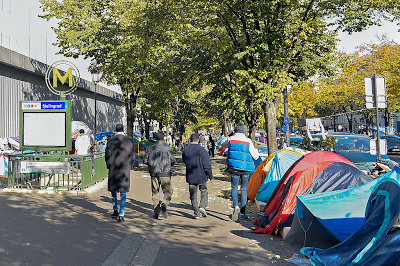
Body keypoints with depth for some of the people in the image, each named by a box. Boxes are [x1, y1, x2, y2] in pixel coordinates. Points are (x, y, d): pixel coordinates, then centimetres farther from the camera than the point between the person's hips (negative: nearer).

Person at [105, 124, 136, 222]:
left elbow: (108, 156, -3)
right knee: (123, 191, 4)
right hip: (125, 169, 0)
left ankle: (115, 210, 24)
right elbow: (133, 157, 1)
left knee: (113, 188, 20)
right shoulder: (129, 141, -1)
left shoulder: (111, 141, -3)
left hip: (113, 169, 0)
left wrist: (109, 166, 13)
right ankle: (121, 214, 0)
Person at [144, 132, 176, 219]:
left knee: (155, 192, 12)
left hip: (154, 173, 3)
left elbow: (145, 161, 6)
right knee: (168, 191, 5)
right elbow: (173, 160, -6)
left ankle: (156, 212, 11)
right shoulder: (168, 148, -3)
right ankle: (164, 205, -22)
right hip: (165, 173, -3)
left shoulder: (150, 148, 5)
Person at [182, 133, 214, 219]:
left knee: (193, 195, 10)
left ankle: (196, 214, 12)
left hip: (190, 177, 3)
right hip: (201, 176, -2)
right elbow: (207, 165, -12)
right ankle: (202, 206, -1)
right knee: (204, 191, 18)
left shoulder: (185, 151, -1)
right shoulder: (202, 150, -12)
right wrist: (211, 176, -5)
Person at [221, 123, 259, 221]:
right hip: (246, 168, 1)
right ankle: (243, 213, 16)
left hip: (234, 168, -1)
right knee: (244, 189, 12)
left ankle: (236, 207, -16)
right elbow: (256, 156, 2)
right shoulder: (248, 141, -1)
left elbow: (223, 145, 22)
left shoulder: (231, 139, -1)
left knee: (234, 189, 9)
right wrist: (256, 148, 21)